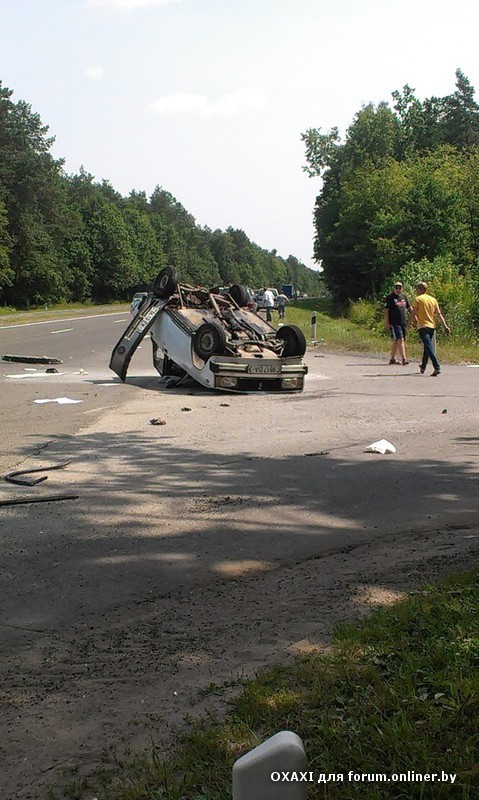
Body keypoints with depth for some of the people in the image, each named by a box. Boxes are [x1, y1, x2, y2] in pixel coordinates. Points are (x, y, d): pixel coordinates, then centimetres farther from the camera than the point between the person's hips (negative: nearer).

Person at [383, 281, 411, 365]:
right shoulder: (390, 298, -3)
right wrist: (387, 323, -11)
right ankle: (404, 358, -21)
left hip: (403, 322, 7)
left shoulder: (404, 297, 16)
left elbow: (409, 308, 23)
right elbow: (386, 311, -6)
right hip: (394, 323, -7)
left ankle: (392, 359, 21)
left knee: (396, 341, 12)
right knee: (400, 340, -16)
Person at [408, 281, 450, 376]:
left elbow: (413, 313, -7)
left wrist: (410, 321, 12)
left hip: (422, 326, -6)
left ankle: (437, 367, -28)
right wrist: (445, 326, 1)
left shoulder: (417, 299, -4)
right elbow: (439, 314, 4)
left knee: (429, 348, -14)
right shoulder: (433, 299, 10)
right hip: (432, 326, 6)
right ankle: (423, 367, 35)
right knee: (427, 347, 20)